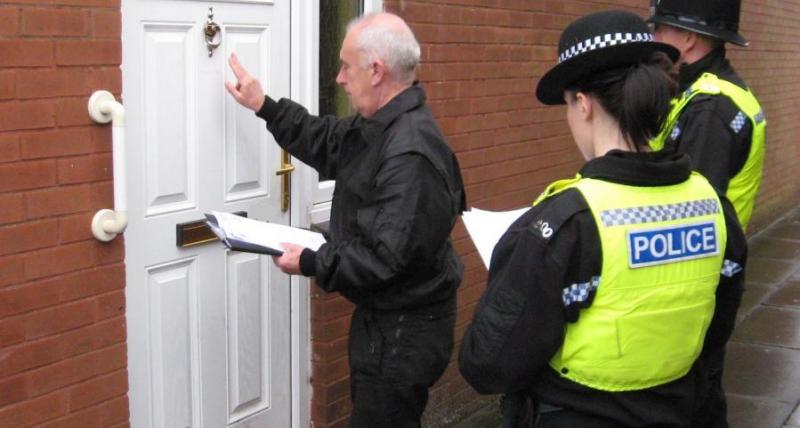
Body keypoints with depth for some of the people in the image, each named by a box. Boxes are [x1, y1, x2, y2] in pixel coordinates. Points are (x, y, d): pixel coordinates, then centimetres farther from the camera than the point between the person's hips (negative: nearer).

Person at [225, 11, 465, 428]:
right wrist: (265, 107, 18)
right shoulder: (378, 126, 4)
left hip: (405, 331, -10)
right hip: (381, 316, 10)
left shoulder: (410, 154, -29)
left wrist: (310, 263, -20)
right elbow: (327, 143, 22)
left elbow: (389, 258, -31)